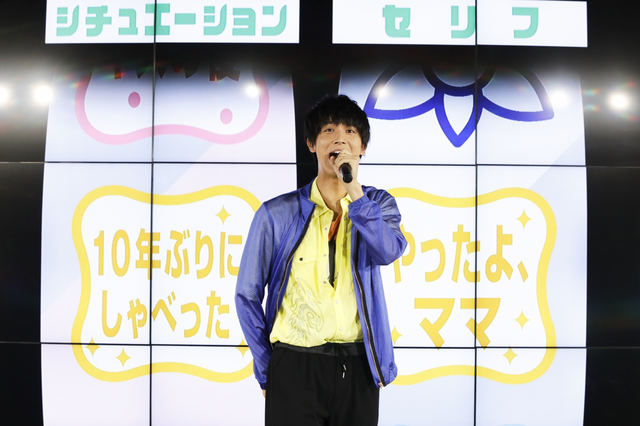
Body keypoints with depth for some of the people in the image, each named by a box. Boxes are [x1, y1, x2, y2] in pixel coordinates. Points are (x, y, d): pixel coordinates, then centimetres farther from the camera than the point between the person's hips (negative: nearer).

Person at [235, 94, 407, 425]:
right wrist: (266, 372, 2)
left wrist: (353, 188, -24)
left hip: (357, 369, 2)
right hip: (295, 369, -1)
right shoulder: (277, 214, -2)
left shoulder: (378, 204, 4)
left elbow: (389, 251, -17)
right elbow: (247, 294, 2)